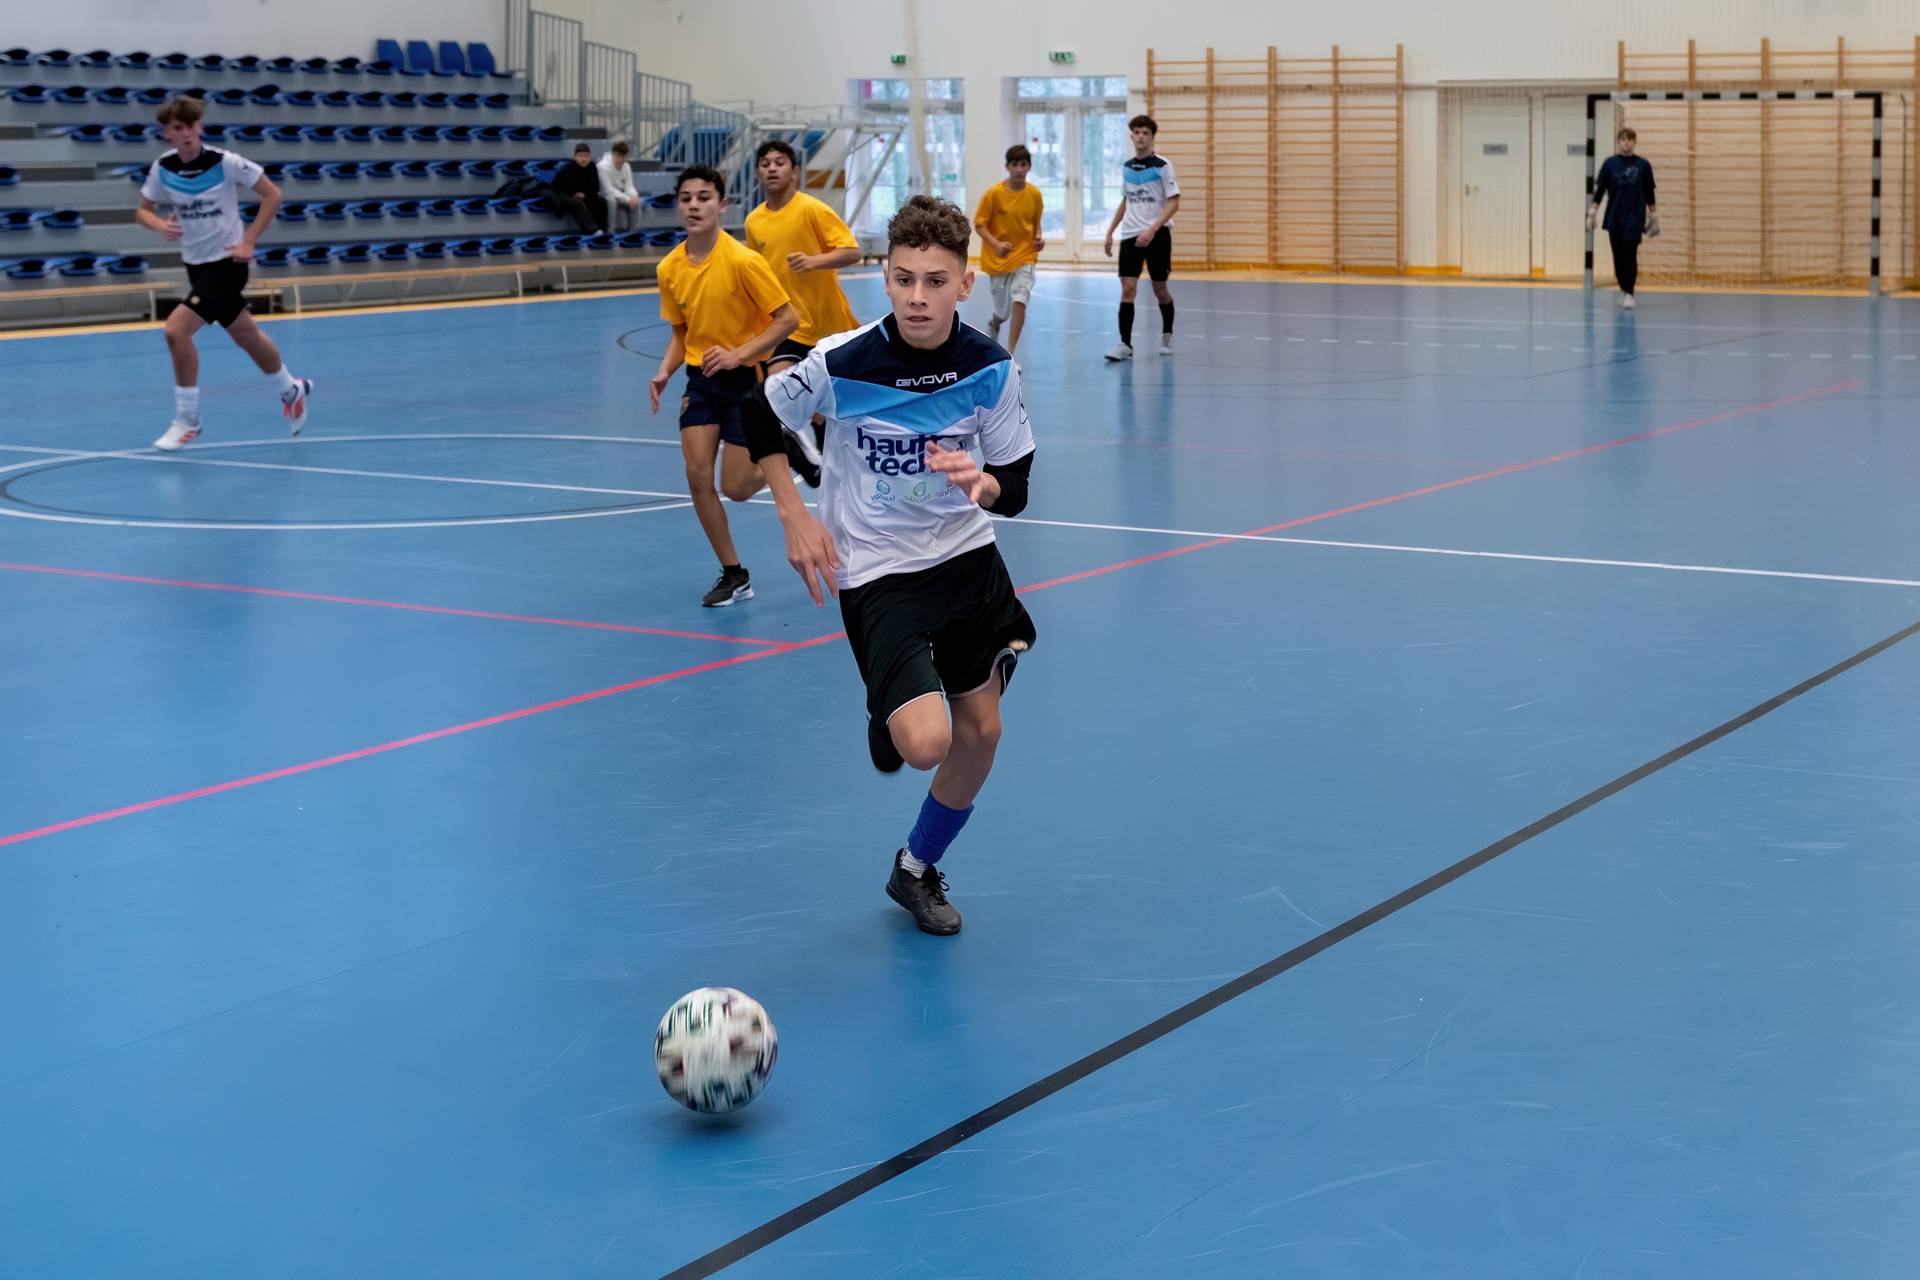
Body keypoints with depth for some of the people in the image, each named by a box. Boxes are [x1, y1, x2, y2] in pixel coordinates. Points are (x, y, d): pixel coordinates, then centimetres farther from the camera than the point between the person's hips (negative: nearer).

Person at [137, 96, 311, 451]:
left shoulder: (226, 163, -17)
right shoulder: (162, 169, -4)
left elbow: (272, 195, -10)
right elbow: (143, 211, 8)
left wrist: (248, 241, -15)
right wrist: (160, 225, -16)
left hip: (226, 262, -6)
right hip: (195, 263, 6)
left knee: (176, 330, -18)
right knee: (244, 334, 20)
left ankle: (186, 420, -5)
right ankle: (291, 390, 44)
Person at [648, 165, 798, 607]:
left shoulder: (741, 260, -19)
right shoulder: (670, 268, -1)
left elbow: (787, 319, -16)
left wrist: (739, 354, -25)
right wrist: (664, 372, -7)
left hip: (746, 378, -5)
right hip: (701, 380, 5)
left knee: (737, 488, -5)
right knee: (698, 476, -5)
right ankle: (734, 575, 10)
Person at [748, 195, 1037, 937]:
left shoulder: (991, 368, -12)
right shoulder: (840, 365, -20)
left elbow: (1014, 491, -5)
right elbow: (761, 422, -1)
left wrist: (982, 483, -28)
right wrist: (795, 519, -7)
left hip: (967, 557, 4)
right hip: (875, 572, -4)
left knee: (980, 732, 10)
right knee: (926, 744, -21)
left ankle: (917, 869, 34)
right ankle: (887, 721, 18)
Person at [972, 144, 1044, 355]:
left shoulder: (1034, 194, -3)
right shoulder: (994, 193, -11)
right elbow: (979, 224, -8)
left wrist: (1038, 238, -9)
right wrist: (996, 244, -24)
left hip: (1024, 256, 1)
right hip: (997, 258, -1)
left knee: (1019, 301, -23)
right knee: (1003, 311, 11)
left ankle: (1009, 356, -16)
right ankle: (993, 326, 51)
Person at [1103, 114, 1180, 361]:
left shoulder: (1162, 167, -6)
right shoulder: (1126, 167, 10)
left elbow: (1173, 203, -10)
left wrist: (1152, 229, -22)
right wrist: (1110, 232, 18)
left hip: (1157, 235, -3)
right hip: (1130, 236, 4)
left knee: (1160, 289, 7)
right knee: (1127, 288, -8)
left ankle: (1167, 336, 28)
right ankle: (1125, 344, -9)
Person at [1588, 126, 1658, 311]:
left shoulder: (1643, 165, 1)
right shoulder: (1610, 164, 2)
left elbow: (1649, 194, 6)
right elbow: (1599, 190, 3)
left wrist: (1654, 218, 7)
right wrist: (1592, 214, -2)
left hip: (1635, 218, -2)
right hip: (1614, 218, 2)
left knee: (1630, 255, -10)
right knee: (1618, 256, 7)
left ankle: (1629, 294, -10)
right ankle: (1623, 290, 22)